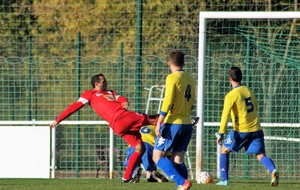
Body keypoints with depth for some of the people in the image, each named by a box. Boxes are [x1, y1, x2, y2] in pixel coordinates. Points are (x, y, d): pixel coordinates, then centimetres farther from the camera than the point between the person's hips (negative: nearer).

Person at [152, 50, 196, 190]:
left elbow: (168, 101, -18)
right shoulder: (190, 79, 12)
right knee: (178, 160, 8)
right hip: (187, 124, 7)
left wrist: (159, 123, -17)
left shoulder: (172, 78, -9)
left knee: (157, 156, -3)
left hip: (172, 123, -7)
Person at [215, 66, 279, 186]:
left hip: (241, 130, -5)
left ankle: (224, 180, 13)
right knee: (261, 155, 1)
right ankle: (273, 170, -30)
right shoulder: (248, 91, 10)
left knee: (224, 150, 15)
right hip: (256, 129, 5)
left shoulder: (231, 95, -9)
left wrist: (220, 134, -16)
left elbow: (225, 115, -16)